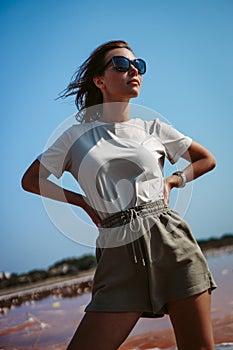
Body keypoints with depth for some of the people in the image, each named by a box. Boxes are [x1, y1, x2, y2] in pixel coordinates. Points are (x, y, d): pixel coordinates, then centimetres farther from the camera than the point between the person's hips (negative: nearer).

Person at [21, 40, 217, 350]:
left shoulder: (153, 129, 13)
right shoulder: (78, 135, 9)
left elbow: (207, 159, 24)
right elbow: (31, 180, 16)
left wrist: (172, 181, 9)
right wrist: (83, 202, 7)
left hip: (173, 243, 1)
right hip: (120, 254, -1)